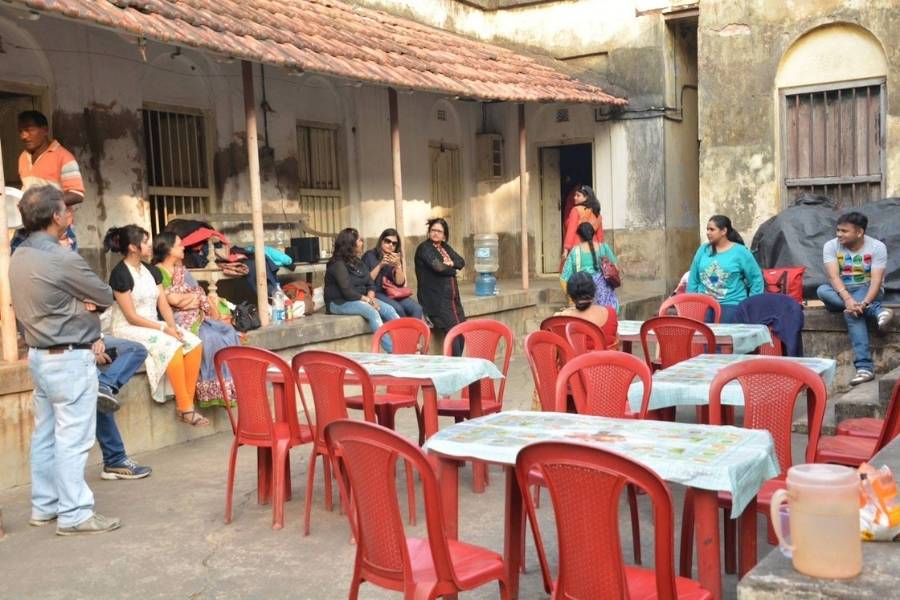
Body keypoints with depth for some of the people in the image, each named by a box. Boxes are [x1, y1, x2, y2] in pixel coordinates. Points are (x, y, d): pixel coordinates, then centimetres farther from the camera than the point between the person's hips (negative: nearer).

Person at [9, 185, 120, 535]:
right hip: (69, 359, -9)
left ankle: (45, 507, 24)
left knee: (45, 435, 15)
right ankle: (74, 514, 3)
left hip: (39, 355, 9)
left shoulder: (19, 257, 8)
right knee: (73, 438, -3)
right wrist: (86, 302, 8)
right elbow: (105, 296, -10)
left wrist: (80, 305, -3)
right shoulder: (62, 260, -20)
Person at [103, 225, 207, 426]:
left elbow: (163, 304, 7)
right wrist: (164, 328, -19)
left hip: (153, 325, 7)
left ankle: (187, 402, -15)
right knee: (172, 347, -30)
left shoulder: (151, 271, 11)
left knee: (194, 344, -16)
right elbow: (131, 317, -15)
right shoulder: (120, 274, -12)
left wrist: (173, 327, -12)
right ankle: (185, 409, -23)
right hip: (128, 329, -7)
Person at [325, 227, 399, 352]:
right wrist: (368, 300, -20)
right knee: (372, 311, -33)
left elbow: (370, 284, 8)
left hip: (360, 299, 8)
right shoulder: (338, 264, -14)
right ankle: (392, 351, -38)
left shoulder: (357, 262, 12)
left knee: (389, 309, -16)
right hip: (339, 303, -8)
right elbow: (347, 291, -22)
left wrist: (370, 297, -13)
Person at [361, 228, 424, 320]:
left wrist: (398, 266, -10)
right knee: (398, 309, -32)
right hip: (376, 294, -4)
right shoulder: (370, 255, 2)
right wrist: (380, 265, -13)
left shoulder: (395, 258, 15)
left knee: (417, 308, -21)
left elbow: (400, 284, 4)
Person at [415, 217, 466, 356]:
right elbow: (438, 267, -17)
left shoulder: (445, 247, 18)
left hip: (452, 297, 7)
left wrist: (451, 263, -11)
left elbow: (461, 262, 9)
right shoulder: (424, 248, -5)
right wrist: (452, 269, 1)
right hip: (436, 299, -7)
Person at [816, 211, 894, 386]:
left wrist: (864, 303, -39)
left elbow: (876, 281, -20)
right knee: (822, 290, -33)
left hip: (868, 291, -3)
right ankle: (877, 311, -38)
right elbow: (833, 276, -20)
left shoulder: (877, 247, -10)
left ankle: (864, 367, -43)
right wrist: (847, 298, -39)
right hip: (841, 292, 3)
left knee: (851, 312, -38)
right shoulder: (831, 246, -6)